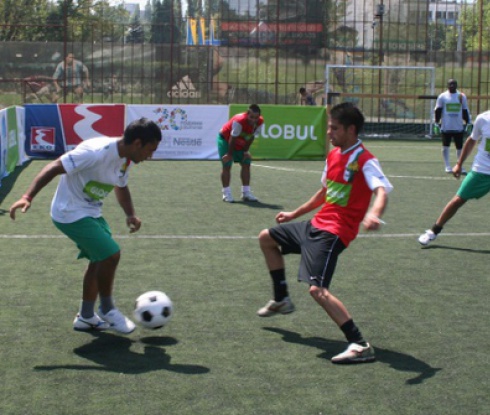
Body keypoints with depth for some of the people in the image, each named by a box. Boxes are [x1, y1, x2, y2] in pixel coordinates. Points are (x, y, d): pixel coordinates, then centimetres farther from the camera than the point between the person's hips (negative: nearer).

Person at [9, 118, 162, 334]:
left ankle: (86, 316, 29)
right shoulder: (96, 152, -29)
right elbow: (54, 168, -29)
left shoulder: (126, 160, 0)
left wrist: (131, 214, 0)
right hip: (71, 214, -10)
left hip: (91, 213, 10)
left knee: (100, 260, 14)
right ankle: (107, 310, 5)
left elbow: (121, 187, 18)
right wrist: (28, 197, -37)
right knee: (111, 254, -16)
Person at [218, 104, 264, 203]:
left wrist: (246, 151, -3)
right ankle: (226, 193, -4)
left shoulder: (260, 122, -19)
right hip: (226, 139, -6)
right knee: (227, 165, -10)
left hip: (241, 143, 6)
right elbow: (232, 139, -29)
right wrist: (230, 154, -21)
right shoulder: (239, 121, -38)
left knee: (246, 164, 0)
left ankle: (246, 192, 6)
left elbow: (251, 137, -6)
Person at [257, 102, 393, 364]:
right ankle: (281, 300, 39)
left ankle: (360, 346, -23)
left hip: (333, 233, -10)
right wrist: (294, 214, 32)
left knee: (317, 289, -25)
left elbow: (382, 190, -34)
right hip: (316, 224, 10)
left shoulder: (365, 161, -17)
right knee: (266, 238, 25)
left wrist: (374, 213, -56)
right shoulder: (333, 155, 10)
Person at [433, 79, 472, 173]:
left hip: (459, 127, 1)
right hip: (446, 127, -1)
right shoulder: (442, 96, 2)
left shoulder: (462, 96, 7)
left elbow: (465, 111, 11)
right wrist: (436, 124, -2)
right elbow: (437, 111, 4)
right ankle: (447, 166, 8)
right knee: (445, 147, 0)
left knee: (459, 147, 5)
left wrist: (468, 124, 7)